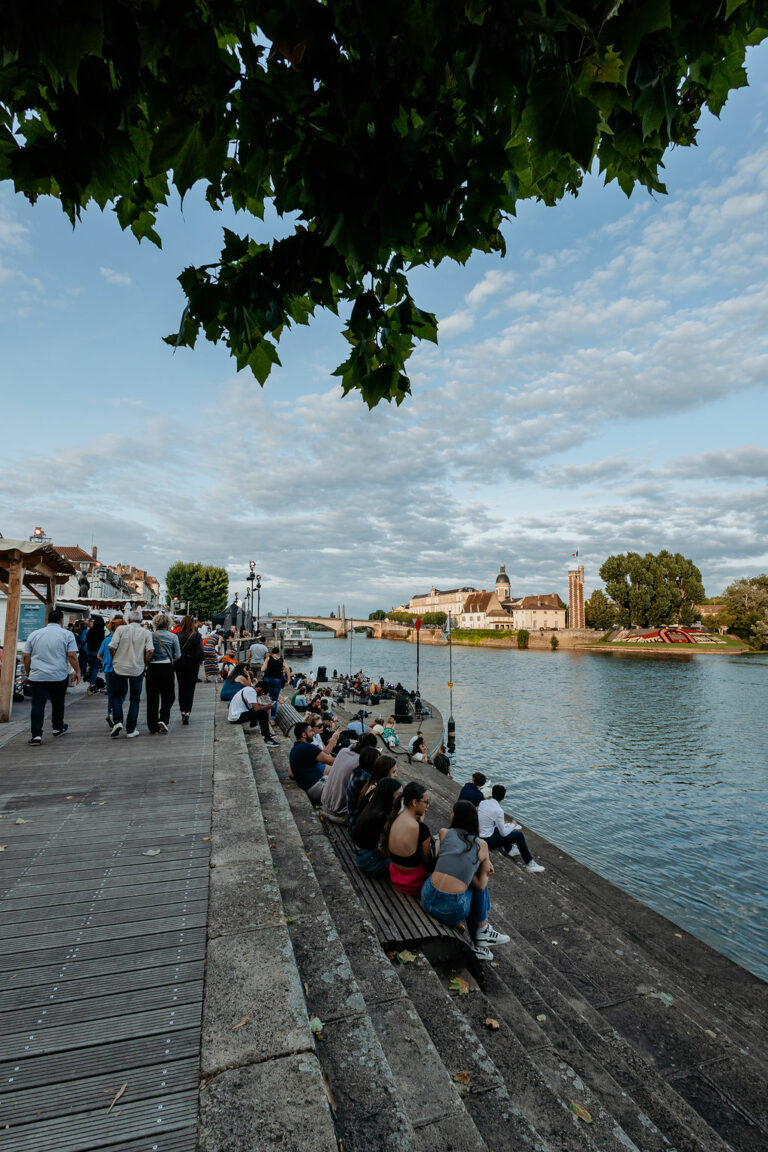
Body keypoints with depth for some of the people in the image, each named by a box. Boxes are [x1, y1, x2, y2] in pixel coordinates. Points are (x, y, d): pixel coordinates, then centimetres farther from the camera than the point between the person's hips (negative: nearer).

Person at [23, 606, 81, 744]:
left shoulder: (34, 634, 8)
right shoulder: (67, 634, -2)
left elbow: (26, 656, 10)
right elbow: (72, 656, -7)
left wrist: (27, 672, 22)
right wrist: (77, 671, 2)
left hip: (37, 676, 2)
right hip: (59, 676, -1)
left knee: (37, 705, 1)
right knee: (58, 703, 15)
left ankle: (36, 734, -3)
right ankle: (58, 728, 30)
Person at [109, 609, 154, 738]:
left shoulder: (121, 629, -3)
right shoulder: (146, 633, -2)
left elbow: (111, 647, -9)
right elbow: (150, 651, -12)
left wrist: (116, 660, 7)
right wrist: (144, 664, 1)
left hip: (120, 668, 0)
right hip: (137, 669, 0)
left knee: (117, 696, 17)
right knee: (135, 699, 9)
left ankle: (118, 721, 0)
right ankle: (131, 729, 10)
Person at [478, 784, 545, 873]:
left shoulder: (482, 802, -1)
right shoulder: (498, 810, -20)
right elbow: (503, 834, -13)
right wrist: (513, 825, 5)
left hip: (478, 836, 7)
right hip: (488, 841, -7)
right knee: (519, 835, 1)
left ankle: (509, 849, 48)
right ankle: (529, 864, 13)